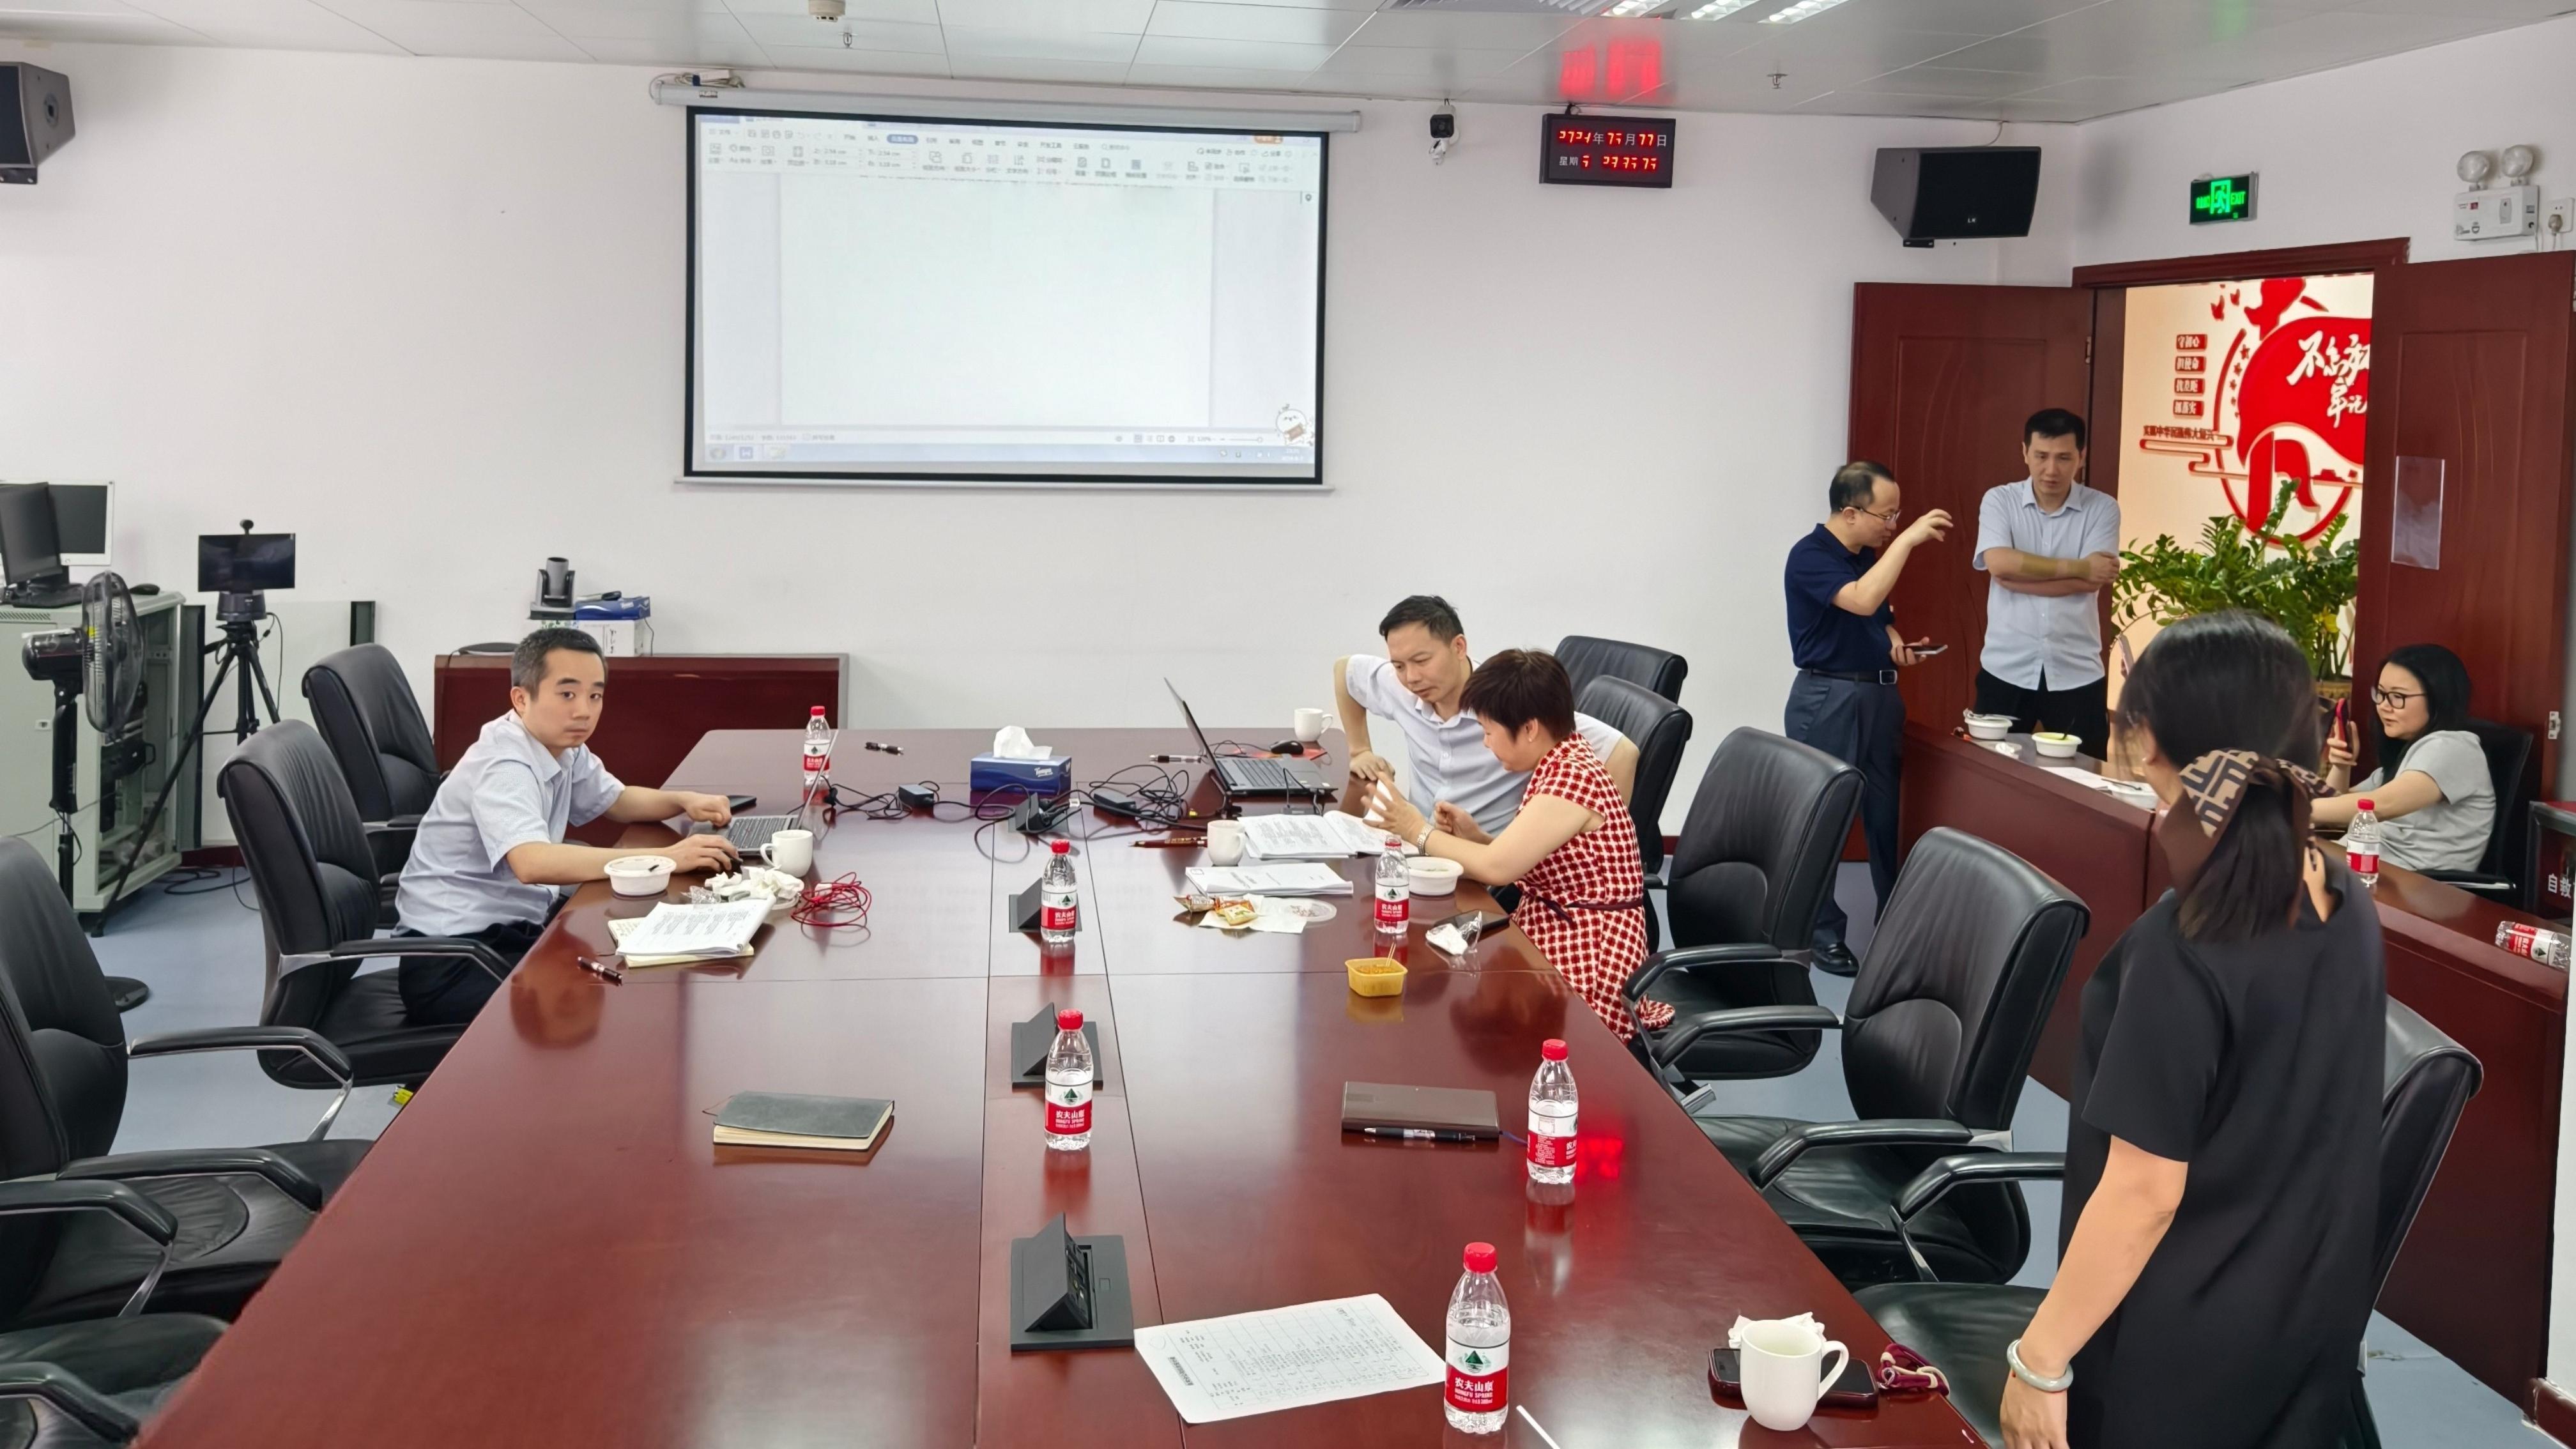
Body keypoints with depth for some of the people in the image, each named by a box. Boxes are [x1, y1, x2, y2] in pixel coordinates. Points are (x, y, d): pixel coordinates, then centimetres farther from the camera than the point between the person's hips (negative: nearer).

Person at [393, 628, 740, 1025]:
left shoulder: (564, 748, 5)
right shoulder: (503, 765, -22)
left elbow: (614, 800, 25)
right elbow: (531, 862, -39)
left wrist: (683, 800, 3)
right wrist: (666, 859, -39)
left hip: (517, 926, 9)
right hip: (450, 965, -9)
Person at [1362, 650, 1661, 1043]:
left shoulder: (1574, 778, -19)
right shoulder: (1559, 766, 10)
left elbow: (1497, 867, -21)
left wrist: (1420, 833, -9)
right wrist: (1474, 835, -1)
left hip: (1586, 965, -9)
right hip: (1551, 939, 9)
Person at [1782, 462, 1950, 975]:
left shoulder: (1869, 555, 11)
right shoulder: (1810, 556, -14)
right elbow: (1862, 601, -30)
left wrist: (1897, 644, 2)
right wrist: (1907, 539, -28)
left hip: (1880, 695, 7)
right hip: (1827, 699, -7)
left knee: (1887, 813, 9)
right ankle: (1823, 933, 6)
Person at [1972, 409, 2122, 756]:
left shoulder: (2102, 508, 0)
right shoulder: (2000, 500, 1)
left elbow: (2090, 582, -12)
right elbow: (1999, 564, -16)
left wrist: (2020, 573, -13)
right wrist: (2076, 566, -12)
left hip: (2077, 675, 0)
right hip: (2006, 671, 0)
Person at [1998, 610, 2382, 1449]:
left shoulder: (2186, 949, -27)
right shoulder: (2347, 903, -5)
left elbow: (2145, 1193, -23)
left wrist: (2039, 1359, -15)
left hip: (2188, 1348, -7)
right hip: (2319, 1315, 7)